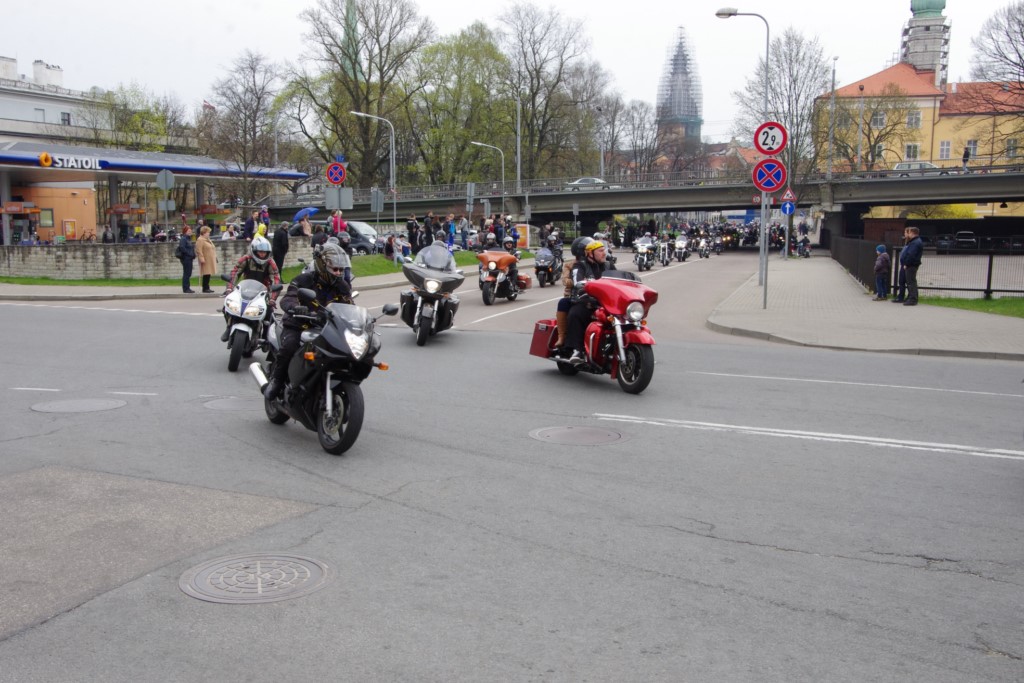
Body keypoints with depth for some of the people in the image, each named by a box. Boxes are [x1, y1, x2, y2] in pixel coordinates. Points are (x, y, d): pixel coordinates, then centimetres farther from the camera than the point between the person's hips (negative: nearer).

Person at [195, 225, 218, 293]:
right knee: (206, 274, -9)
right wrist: (202, 258, -23)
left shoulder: (208, 239, 20)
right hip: (205, 260, -9)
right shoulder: (200, 240, -11)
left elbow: (212, 249, 27)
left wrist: (215, 257, 24)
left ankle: (207, 288, 14)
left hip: (210, 260, 9)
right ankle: (205, 288, -5)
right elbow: (199, 250, -18)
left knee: (208, 274, 9)